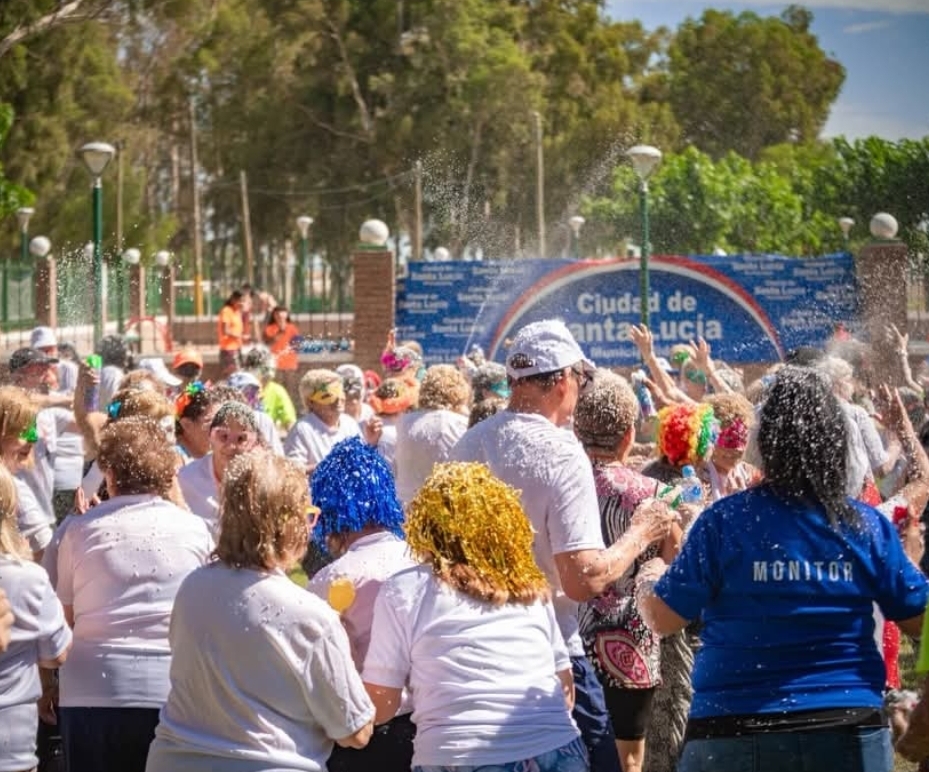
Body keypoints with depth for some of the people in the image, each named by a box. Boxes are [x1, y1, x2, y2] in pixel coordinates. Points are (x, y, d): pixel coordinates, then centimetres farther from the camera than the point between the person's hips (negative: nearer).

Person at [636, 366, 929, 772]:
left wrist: (647, 579, 18)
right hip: (851, 734, 1)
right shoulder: (869, 526, -5)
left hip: (732, 736, -1)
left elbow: (663, 618, -5)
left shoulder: (726, 520, -10)